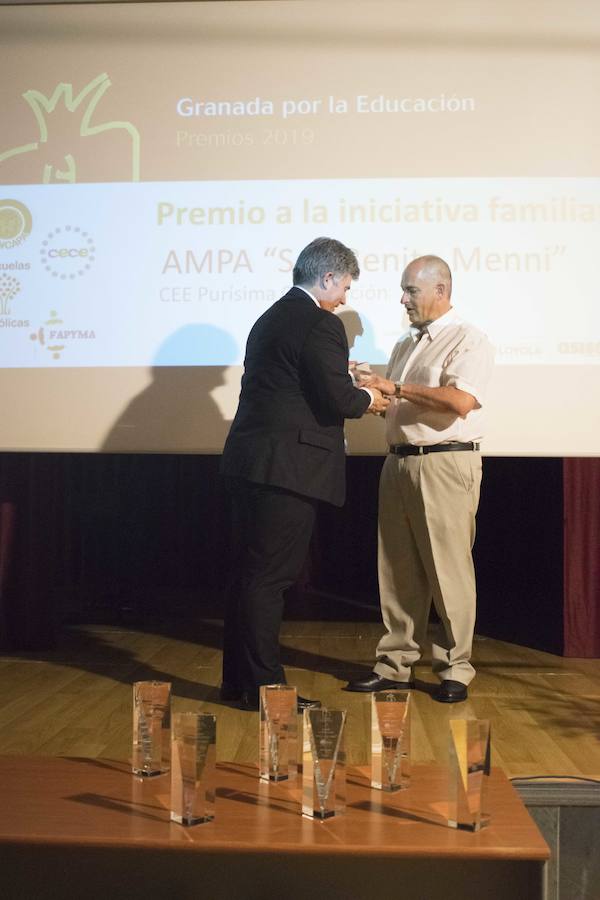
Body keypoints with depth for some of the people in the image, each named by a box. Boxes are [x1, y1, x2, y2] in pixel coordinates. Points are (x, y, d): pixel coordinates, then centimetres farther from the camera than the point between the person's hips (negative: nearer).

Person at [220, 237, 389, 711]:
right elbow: (338, 398, -18)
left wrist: (353, 394, 17)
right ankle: (264, 685, 5)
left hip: (250, 460, 9)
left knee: (248, 573, 14)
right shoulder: (321, 325, -11)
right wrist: (367, 399, 3)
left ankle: (239, 679, 23)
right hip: (287, 468, -9)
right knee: (268, 577, -3)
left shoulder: (271, 319, 17)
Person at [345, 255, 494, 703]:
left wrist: (396, 388, -15)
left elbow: (459, 401, -20)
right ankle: (396, 663, 17)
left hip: (446, 464, -8)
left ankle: (455, 669, 8)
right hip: (400, 461, 8)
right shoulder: (406, 344, 20)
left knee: (448, 568, -3)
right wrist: (370, 386, 4)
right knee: (398, 569, 9)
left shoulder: (468, 341, -5)